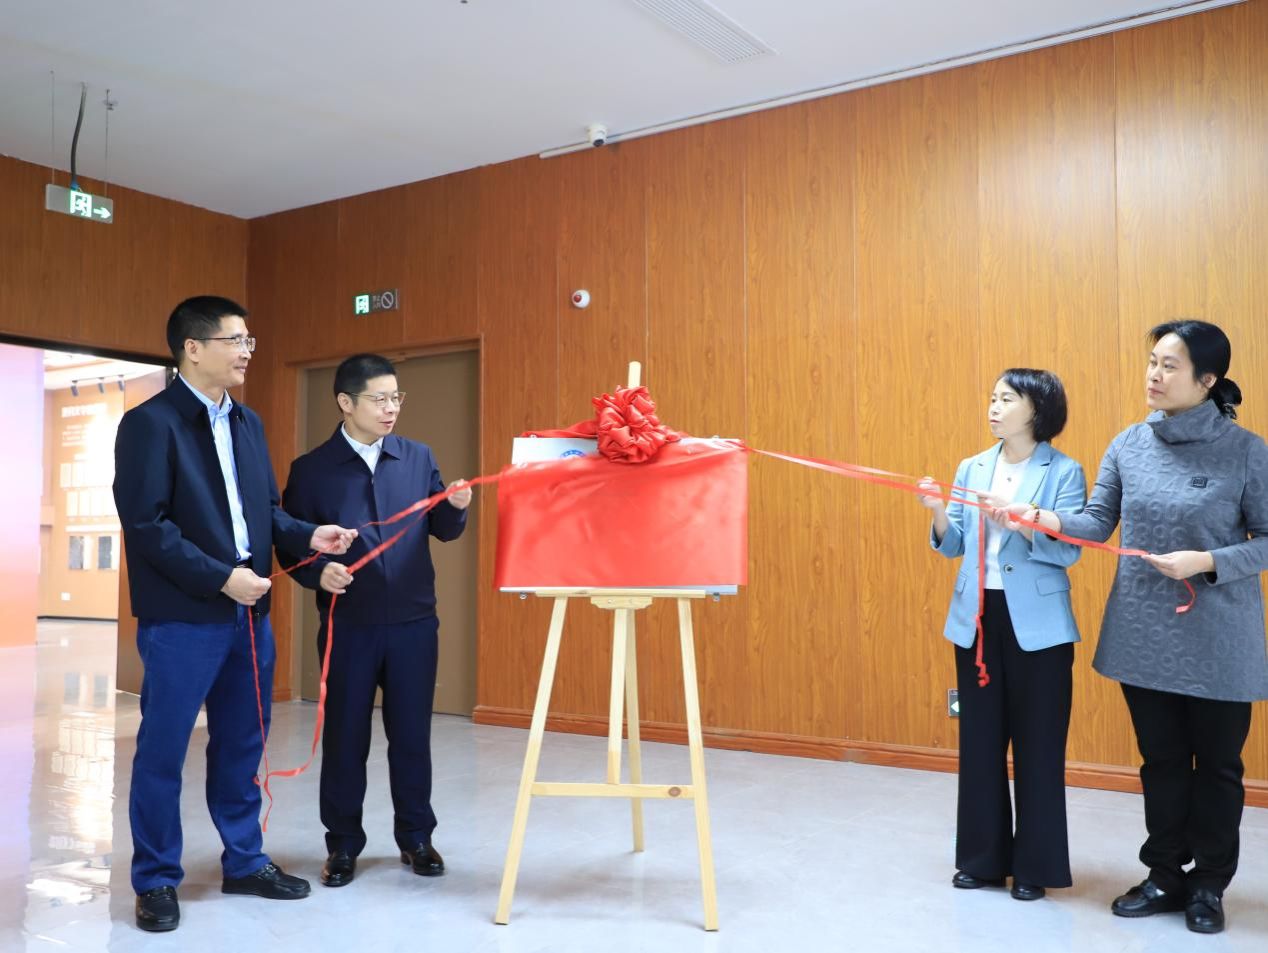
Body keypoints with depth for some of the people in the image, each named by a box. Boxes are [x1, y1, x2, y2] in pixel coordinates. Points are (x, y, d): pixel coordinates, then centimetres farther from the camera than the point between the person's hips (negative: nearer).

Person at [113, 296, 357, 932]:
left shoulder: (246, 422, 13)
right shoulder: (150, 424, -10)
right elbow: (146, 524, -16)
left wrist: (306, 536, -1)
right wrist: (221, 577, -18)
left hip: (248, 611, 7)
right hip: (182, 617, -7)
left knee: (241, 746, 16)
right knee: (162, 752, 5)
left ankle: (244, 862, 29)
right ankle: (156, 882, 20)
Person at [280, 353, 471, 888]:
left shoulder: (418, 458, 5)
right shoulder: (312, 469, -2)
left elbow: (442, 530, 7)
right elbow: (291, 544, -1)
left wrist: (457, 507, -13)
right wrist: (318, 573, -20)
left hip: (414, 622, 2)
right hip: (348, 625, -1)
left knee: (412, 734, 10)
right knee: (345, 736, 8)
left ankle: (415, 837, 26)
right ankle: (343, 844, 24)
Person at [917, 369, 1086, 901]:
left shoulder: (1063, 472, -5)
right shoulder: (972, 469, 9)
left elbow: (1068, 549, -14)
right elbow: (953, 547, 7)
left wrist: (1021, 522, -29)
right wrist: (938, 512, -12)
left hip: (1036, 624, -4)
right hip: (976, 618, 5)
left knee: (1038, 743, 4)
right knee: (979, 740, 10)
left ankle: (1035, 866, 17)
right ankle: (982, 858, 22)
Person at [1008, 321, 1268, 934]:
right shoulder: (1129, 444, 0)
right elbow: (1098, 523, 0)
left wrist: (1206, 561, -21)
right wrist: (1045, 519, -17)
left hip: (1217, 642, -3)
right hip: (1144, 636, 3)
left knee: (1216, 764, 12)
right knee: (1161, 761, 16)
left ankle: (1209, 886, 30)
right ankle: (1165, 877, 31)